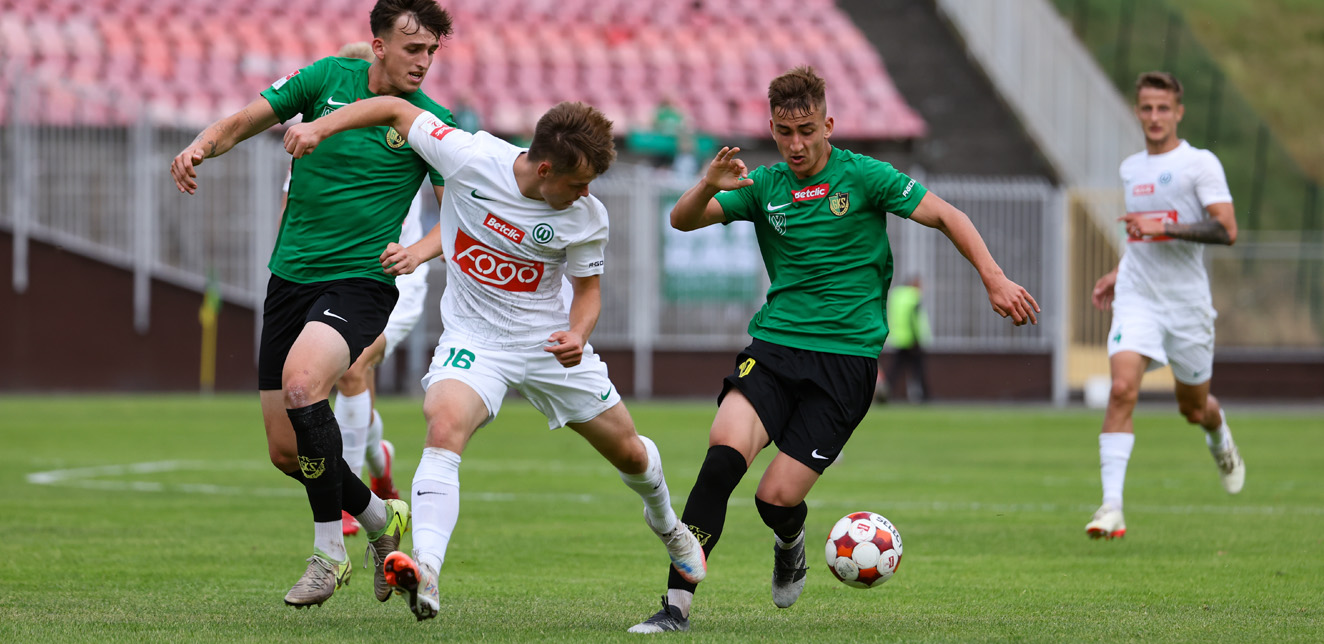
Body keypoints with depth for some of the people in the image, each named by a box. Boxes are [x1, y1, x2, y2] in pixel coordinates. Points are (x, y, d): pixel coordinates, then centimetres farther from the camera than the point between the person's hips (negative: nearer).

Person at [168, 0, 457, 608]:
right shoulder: (328, 78, 3)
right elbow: (243, 122, 8)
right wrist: (201, 147, -14)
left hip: (360, 281, -4)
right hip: (291, 277, 4)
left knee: (301, 384, -32)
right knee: (286, 452, 4)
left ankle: (329, 552, -19)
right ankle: (381, 517, 32)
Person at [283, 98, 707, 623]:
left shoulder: (586, 216, -15)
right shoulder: (471, 158, -21)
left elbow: (588, 287, 2)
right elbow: (397, 109, -9)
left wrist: (578, 333, -19)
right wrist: (320, 127, -16)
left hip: (549, 342, 2)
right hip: (474, 338, -2)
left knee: (629, 451, 14)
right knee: (444, 427, -32)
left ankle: (665, 524, 50)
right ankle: (425, 574, -42)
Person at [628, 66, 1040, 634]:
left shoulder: (863, 176, -1)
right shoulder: (764, 186, 8)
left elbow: (947, 217, 2)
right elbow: (682, 220, -2)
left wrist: (995, 280, -6)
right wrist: (709, 186, -23)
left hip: (846, 358, -2)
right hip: (774, 348, 2)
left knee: (777, 497, -12)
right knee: (725, 452, -25)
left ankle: (790, 545, 28)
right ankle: (677, 604, -23)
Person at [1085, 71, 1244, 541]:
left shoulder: (1200, 164, -7)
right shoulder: (1130, 169, 11)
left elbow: (1226, 230, -17)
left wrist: (1164, 227, -23)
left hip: (1188, 303, -3)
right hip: (1136, 300, 3)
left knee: (1193, 408, 11)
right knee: (1122, 389, -20)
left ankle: (1221, 440, 50)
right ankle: (1111, 506, -24)